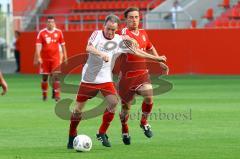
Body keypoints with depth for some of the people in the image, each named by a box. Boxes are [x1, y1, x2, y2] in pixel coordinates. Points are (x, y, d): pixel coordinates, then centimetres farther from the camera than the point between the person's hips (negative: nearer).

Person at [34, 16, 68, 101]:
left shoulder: (58, 32, 2)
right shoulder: (42, 33, -3)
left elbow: (62, 45, 10)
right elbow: (38, 46, -8)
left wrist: (65, 56, 10)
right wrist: (38, 57, -18)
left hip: (55, 58, 0)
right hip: (45, 58, 0)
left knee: (56, 76, -10)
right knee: (44, 77, 7)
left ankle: (56, 94, -9)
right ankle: (44, 95, 22)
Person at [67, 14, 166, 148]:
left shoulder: (119, 40, -1)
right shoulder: (97, 34, -7)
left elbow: (136, 51, 3)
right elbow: (89, 48, -24)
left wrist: (156, 58, 3)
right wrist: (101, 54, -42)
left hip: (106, 79, 2)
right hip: (89, 78, -2)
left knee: (113, 102, -18)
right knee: (79, 108, 0)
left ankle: (102, 133, -2)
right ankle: (72, 136, 17)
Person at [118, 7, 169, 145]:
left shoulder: (143, 33, 10)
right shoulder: (125, 32, -9)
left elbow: (151, 49, 27)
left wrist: (161, 63, 29)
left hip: (142, 74, 4)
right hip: (127, 75, -4)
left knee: (149, 96, -21)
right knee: (126, 106, 7)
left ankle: (144, 122, 4)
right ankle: (125, 131, 33)